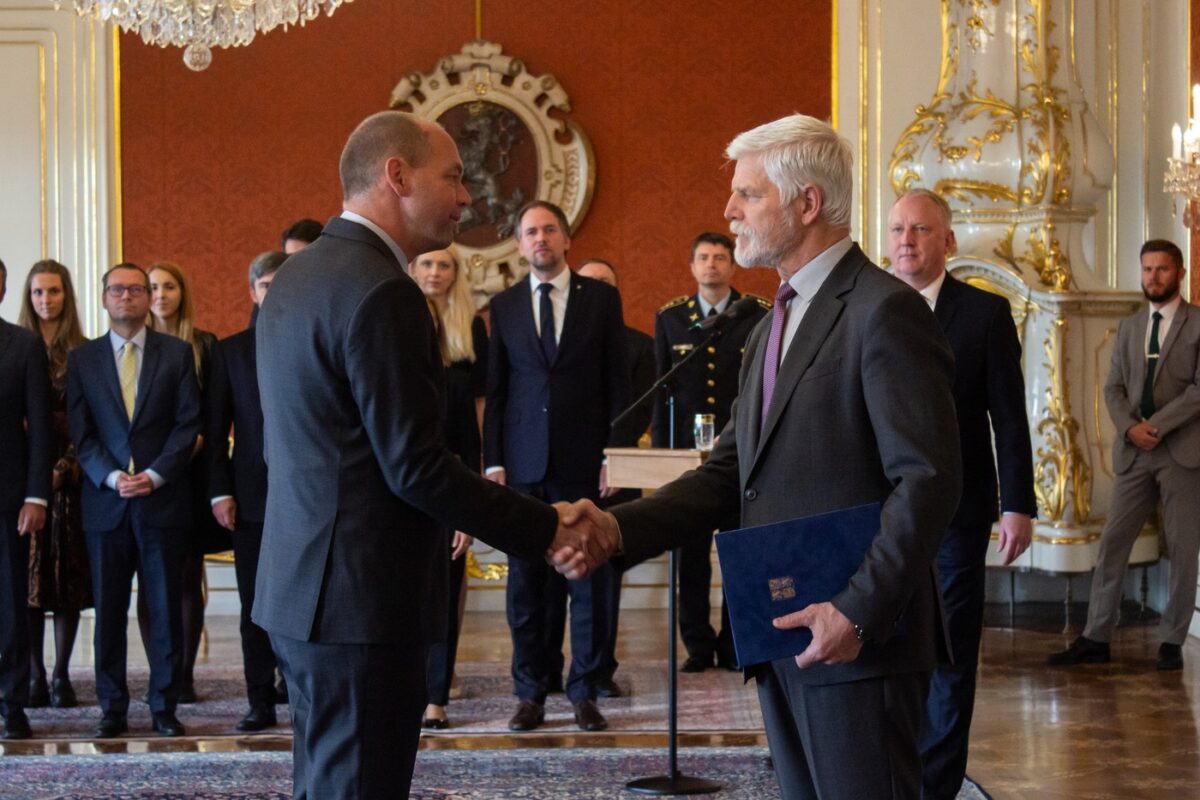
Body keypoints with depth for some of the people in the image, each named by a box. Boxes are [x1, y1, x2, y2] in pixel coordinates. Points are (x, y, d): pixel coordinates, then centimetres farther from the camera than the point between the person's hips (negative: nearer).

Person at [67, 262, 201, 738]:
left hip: (163, 499, -1)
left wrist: (155, 475, -11)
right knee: (109, 610, 3)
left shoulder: (177, 354, 7)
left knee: (165, 608, 2)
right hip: (105, 502, 1)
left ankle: (165, 706, 9)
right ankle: (113, 708, 10)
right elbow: (80, 432, 4)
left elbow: (189, 423, 1)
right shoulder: (82, 359, 10)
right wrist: (112, 476, -11)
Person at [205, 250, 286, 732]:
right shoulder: (230, 351, 9)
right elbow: (215, 429, 6)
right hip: (252, 494, 1)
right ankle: (261, 703, 11)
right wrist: (219, 491, -2)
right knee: (255, 605, 4)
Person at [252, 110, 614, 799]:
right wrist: (547, 530, -15)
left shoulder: (297, 276, 12)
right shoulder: (382, 293, -18)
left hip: (303, 586, 10)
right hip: (361, 600, -10)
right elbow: (416, 466, -21)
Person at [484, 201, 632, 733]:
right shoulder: (503, 306, 8)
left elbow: (617, 381, 4)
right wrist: (493, 462, 1)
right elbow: (495, 390, 8)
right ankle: (531, 693, 13)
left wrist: (614, 453, -3)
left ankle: (584, 692, 11)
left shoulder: (601, 298, 5)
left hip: (584, 463, -1)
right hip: (524, 466, 1)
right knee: (525, 584, 4)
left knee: (589, 581, 2)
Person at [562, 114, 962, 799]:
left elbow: (928, 480, -17)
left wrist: (859, 613, -22)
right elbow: (731, 474, 12)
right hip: (781, 638, 9)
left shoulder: (885, 312, -11)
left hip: (859, 641, -8)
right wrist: (619, 528, -2)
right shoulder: (776, 324, 17)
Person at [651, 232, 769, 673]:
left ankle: (735, 644, 11)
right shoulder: (670, 317, 8)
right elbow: (661, 385, 9)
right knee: (691, 553, 5)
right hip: (688, 448, 2)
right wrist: (660, 446, 3)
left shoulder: (760, 315, 1)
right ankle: (698, 645, 13)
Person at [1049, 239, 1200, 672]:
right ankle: (1095, 638, 4)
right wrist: (1129, 427, -8)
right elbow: (1113, 387, 11)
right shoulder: (1129, 327, 15)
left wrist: (1157, 426, -14)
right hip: (1135, 453, 4)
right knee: (1111, 543, 0)